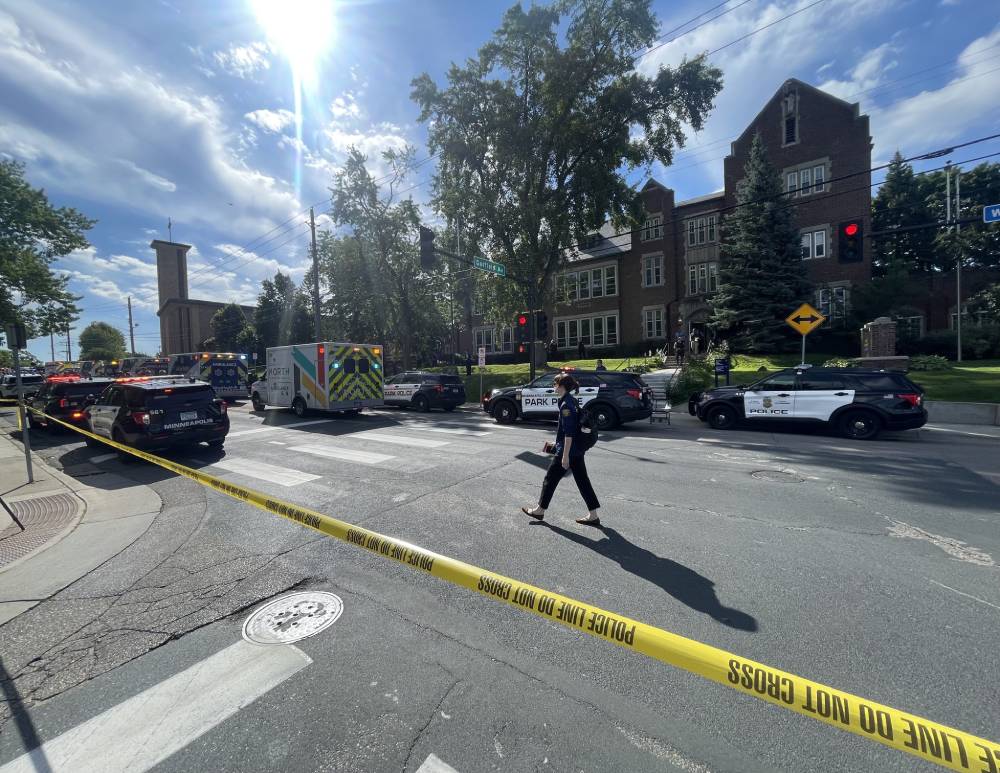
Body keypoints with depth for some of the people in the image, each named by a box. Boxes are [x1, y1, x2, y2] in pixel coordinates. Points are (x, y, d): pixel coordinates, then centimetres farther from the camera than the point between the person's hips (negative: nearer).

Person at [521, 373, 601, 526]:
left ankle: (539, 510, 20)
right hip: (578, 450, 9)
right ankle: (593, 516, 16)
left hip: (567, 450, -9)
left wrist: (565, 455, -21)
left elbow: (569, 433, -22)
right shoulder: (572, 401, 11)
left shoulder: (566, 405, -19)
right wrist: (557, 444, 26)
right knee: (582, 480, 12)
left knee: (550, 479, 6)